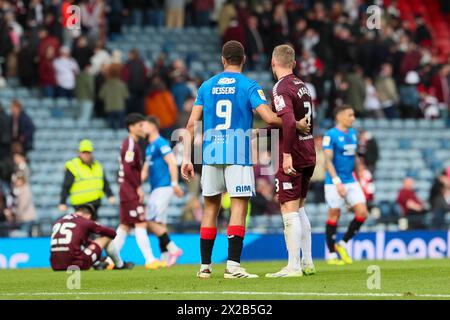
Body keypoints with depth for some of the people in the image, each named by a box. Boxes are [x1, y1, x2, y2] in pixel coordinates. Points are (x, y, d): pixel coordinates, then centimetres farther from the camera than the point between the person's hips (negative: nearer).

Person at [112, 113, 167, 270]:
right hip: (131, 191, -10)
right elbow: (128, 170, -21)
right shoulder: (131, 144, -13)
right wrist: (138, 188, -16)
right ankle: (150, 260, -14)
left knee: (125, 225, 11)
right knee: (141, 224, -11)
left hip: (130, 191, 10)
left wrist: (138, 187, 17)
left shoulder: (131, 143, 18)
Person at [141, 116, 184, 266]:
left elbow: (172, 163, -17)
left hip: (163, 188, -10)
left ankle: (172, 248, -12)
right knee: (159, 224, 7)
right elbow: (145, 171, 25)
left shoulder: (161, 144, -9)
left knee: (152, 221, -15)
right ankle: (165, 256, 8)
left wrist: (174, 183, -24)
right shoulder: (149, 148, 19)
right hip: (155, 189, 10)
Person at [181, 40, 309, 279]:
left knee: (211, 208, 11)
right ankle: (233, 266, -13)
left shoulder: (206, 86, 9)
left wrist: (186, 158, 7)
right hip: (238, 156, -4)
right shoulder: (249, 86, -2)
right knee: (239, 206, -3)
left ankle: (205, 266, 13)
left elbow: (192, 125, 5)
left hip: (211, 153, 4)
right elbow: (270, 118, -13)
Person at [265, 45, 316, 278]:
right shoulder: (302, 86, 12)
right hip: (308, 155, 9)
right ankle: (307, 263, 19)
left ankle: (293, 266, -7)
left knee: (289, 211, -6)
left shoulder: (281, 89, -14)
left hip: (292, 159, -9)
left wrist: (286, 154, -26)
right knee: (299, 209, 17)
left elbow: (288, 121, -28)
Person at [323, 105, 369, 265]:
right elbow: (328, 160, -16)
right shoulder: (330, 135, -11)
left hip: (351, 181, 7)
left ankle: (342, 244, 13)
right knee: (334, 216, 0)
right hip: (334, 183, -7)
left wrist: (358, 178, 20)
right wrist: (337, 182, -24)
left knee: (362, 213, -3)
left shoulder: (353, 134, 12)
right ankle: (332, 255, 11)